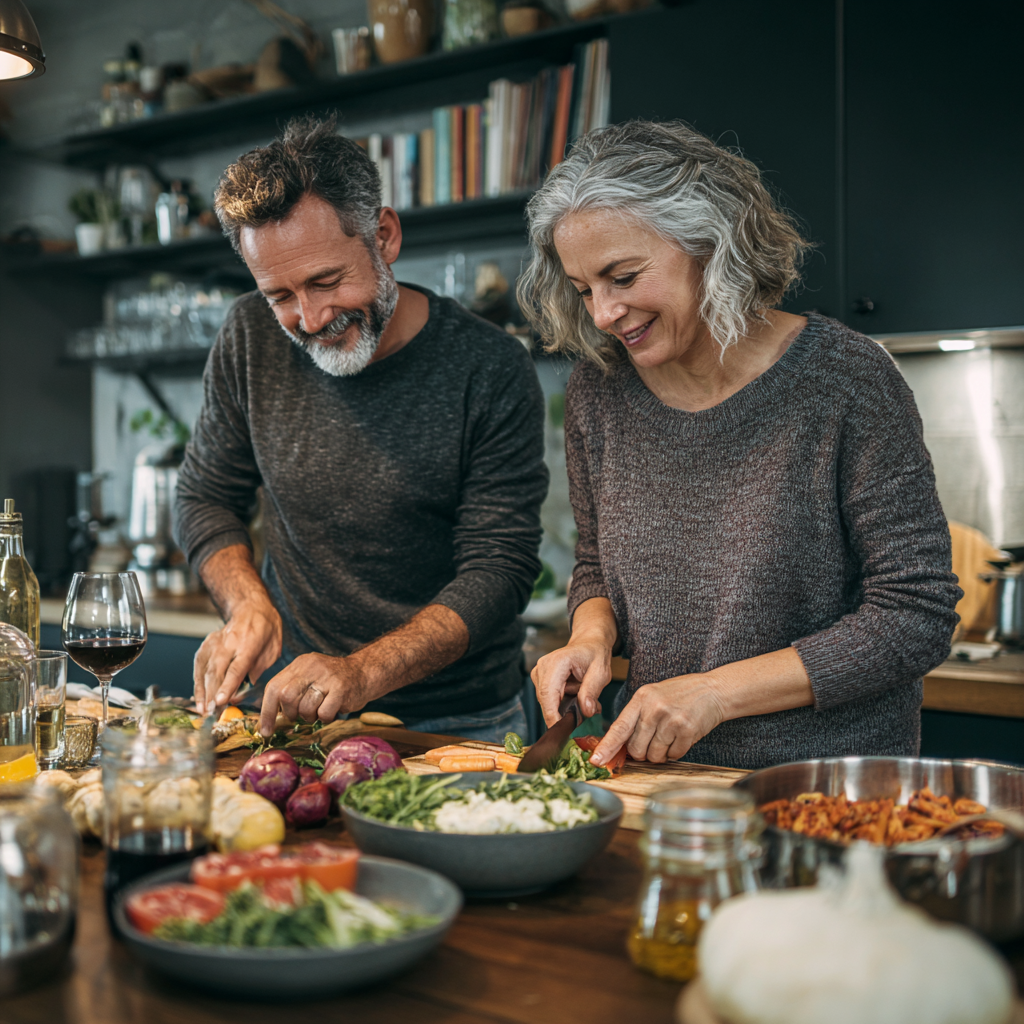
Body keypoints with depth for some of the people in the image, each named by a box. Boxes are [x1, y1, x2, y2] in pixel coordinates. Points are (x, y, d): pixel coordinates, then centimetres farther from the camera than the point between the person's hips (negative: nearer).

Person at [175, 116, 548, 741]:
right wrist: (248, 606, -10)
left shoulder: (491, 370, -13)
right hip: (307, 713, 4)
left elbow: (499, 570, -14)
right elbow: (206, 498, 10)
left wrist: (363, 673, -28)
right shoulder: (253, 338, -2)